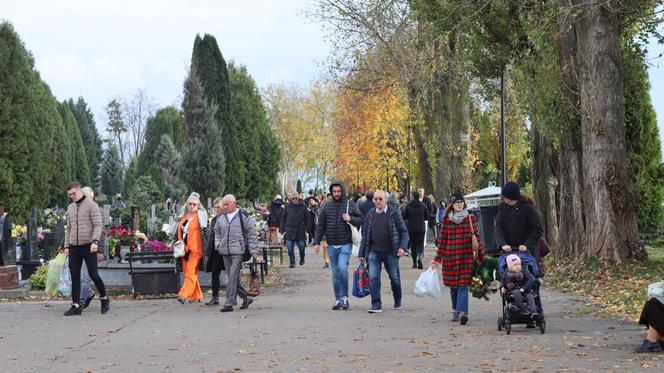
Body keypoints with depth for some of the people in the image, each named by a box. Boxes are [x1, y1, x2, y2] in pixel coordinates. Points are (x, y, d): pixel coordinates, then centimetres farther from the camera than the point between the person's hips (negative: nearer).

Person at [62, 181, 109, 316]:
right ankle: (76, 305, 2)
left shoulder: (91, 205, -3)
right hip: (74, 247, 6)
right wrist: (66, 246, 15)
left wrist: (95, 241, -22)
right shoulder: (70, 208, 16)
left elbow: (98, 225, -9)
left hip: (88, 246, -5)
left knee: (93, 274, -5)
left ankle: (104, 299, 16)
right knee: (74, 276, 1)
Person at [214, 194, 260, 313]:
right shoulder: (221, 218, 14)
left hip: (238, 251, -6)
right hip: (225, 252, 6)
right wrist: (218, 245, 11)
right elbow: (217, 233, 27)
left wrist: (253, 250, -4)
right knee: (232, 277, 8)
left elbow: (251, 234, 0)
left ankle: (229, 304, -10)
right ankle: (246, 298, 24)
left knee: (233, 277, -12)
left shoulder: (244, 216, -1)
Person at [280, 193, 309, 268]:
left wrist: (306, 228, 4)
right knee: (290, 248, -2)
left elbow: (307, 219, 9)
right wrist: (282, 229, 5)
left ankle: (302, 259, 32)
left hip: (300, 231, 0)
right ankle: (292, 263, 8)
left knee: (301, 247, 7)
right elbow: (283, 219, 9)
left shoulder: (303, 207, 3)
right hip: (290, 231, 0)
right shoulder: (287, 207, 4)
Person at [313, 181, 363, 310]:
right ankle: (338, 299, 13)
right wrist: (317, 242, 5)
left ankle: (344, 297, -4)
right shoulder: (327, 206, 8)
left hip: (346, 244, -3)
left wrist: (350, 219, -14)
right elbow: (320, 225, 11)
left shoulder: (350, 204, 2)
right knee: (335, 274, 6)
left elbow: (361, 220, 5)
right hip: (332, 245, 3)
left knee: (342, 268, -17)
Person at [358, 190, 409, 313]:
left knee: (394, 277, 10)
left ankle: (398, 301, 31)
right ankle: (376, 304, -5)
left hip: (390, 252, -2)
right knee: (373, 277, -8)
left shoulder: (394, 213, -2)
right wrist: (362, 254, 9)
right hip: (374, 252, 2)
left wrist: (403, 247, -13)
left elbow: (404, 231, 1)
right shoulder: (370, 215, 7)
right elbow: (365, 235, 11)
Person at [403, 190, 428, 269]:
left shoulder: (408, 206, -5)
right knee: (420, 244, 2)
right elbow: (427, 216, 4)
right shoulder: (423, 206, -2)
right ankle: (419, 257, -26)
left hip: (411, 228, 0)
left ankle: (414, 263, 11)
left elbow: (404, 216, -2)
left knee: (413, 245, 10)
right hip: (421, 228, 0)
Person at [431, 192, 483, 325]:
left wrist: (480, 255, 6)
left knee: (463, 285, -10)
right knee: (453, 286, 7)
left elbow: (476, 237, 6)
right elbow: (442, 240, 6)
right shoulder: (446, 220, 5)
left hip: (466, 256, -2)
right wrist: (438, 258, 4)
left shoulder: (471, 218, 4)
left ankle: (462, 312, -19)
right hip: (450, 257, 2)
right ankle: (456, 312, 19)